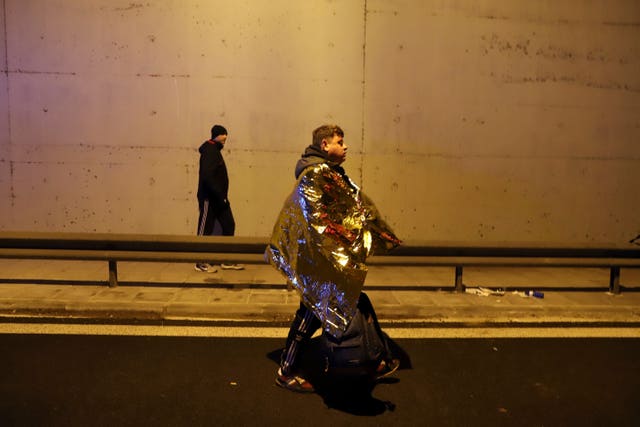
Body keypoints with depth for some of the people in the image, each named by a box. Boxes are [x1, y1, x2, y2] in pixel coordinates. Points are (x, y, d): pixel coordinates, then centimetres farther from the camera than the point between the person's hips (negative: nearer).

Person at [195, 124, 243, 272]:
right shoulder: (209, 151, -14)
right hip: (209, 199, -10)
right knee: (205, 230, 0)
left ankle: (227, 261, 17)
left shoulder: (215, 151, 15)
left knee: (229, 225, 9)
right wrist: (220, 196, -22)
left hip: (218, 198, 10)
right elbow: (207, 176, -25)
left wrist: (222, 196, 13)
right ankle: (201, 263, 11)